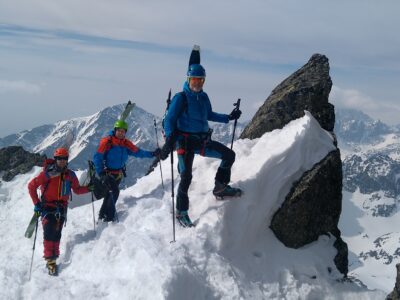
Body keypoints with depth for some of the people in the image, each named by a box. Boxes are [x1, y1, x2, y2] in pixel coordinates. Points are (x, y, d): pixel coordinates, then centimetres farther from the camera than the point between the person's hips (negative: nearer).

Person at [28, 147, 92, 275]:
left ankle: (53, 258, 7)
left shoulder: (70, 175, 4)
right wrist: (36, 203, -8)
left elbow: (77, 189, 13)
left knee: (56, 233, 2)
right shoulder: (47, 173, -9)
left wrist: (89, 188, -4)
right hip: (47, 206, -3)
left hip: (61, 207, 4)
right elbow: (31, 186, -4)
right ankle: (50, 260, -11)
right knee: (49, 232, -14)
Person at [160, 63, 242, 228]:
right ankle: (181, 212, 2)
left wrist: (228, 117, 19)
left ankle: (220, 188, 17)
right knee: (186, 177, -12)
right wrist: (169, 141, -27)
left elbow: (209, 115, 26)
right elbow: (169, 120, -13)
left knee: (229, 155, 4)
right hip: (186, 141, -7)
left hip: (203, 140, 7)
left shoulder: (203, 97, 9)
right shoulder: (181, 98, -11)